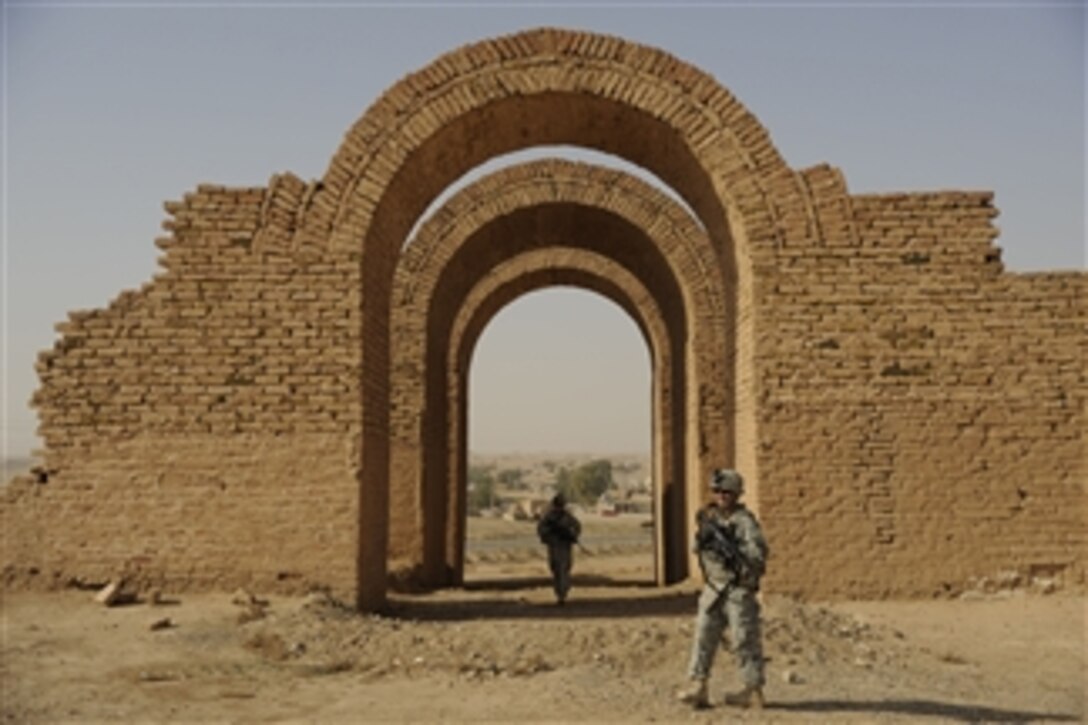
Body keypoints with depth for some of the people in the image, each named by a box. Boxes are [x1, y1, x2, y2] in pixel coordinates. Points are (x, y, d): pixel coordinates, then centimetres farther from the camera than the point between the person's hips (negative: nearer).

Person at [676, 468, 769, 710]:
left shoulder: (744, 520, -10)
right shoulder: (708, 516, 10)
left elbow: (759, 552, -19)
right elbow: (699, 549, 16)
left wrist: (730, 549, -25)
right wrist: (701, 539, -5)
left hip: (739, 590, -6)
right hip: (713, 588, 6)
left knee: (744, 640, 0)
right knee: (704, 635, 4)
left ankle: (753, 691, 9)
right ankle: (697, 686, 7)